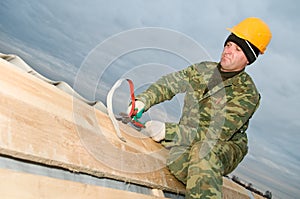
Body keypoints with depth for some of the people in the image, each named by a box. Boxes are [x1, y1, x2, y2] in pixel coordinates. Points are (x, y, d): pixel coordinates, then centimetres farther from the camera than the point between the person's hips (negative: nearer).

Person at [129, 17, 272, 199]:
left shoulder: (247, 93, -14)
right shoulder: (204, 69, 7)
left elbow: (217, 133, -23)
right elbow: (170, 83, 5)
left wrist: (168, 131, -29)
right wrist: (143, 101, -16)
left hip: (226, 147, -4)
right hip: (189, 139, 4)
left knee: (202, 151, -40)